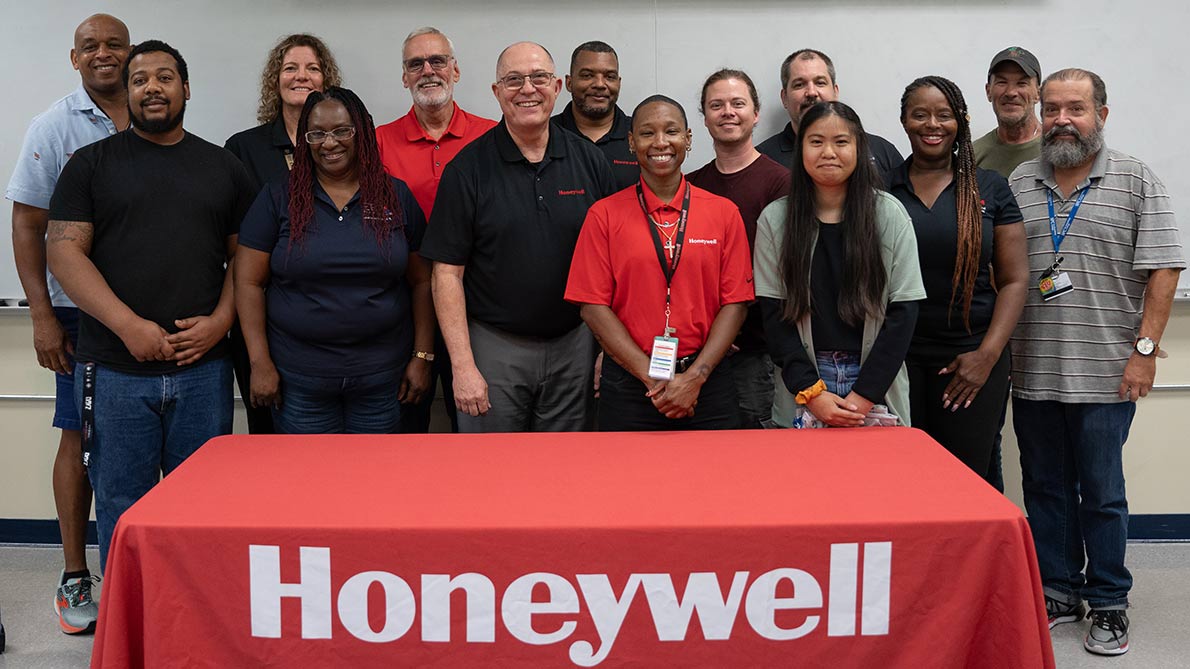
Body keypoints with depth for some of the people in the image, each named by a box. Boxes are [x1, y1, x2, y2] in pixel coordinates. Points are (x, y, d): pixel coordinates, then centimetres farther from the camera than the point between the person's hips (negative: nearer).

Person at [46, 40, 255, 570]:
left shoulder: (223, 167, 12)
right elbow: (64, 252, -2)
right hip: (114, 370, -1)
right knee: (122, 510, 4)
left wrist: (219, 322, -7)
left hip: (203, 368, 1)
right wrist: (128, 325, -13)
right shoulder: (92, 163, 7)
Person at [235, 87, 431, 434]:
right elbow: (249, 283, 0)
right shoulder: (278, 198, 1)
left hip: (381, 376, 1)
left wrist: (422, 357, 2)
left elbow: (421, 281, 6)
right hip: (298, 379, -1)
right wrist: (260, 363, -6)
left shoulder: (396, 196, 4)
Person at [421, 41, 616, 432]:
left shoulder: (589, 161, 4)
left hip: (574, 345, 2)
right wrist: (462, 366, -11)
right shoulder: (469, 167, -4)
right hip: (494, 348, -2)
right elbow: (447, 272, -6)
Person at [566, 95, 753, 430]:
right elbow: (594, 306, -3)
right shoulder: (604, 214, 1)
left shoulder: (724, 213, 4)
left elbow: (735, 303, 1)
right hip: (629, 386, -1)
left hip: (706, 386, 1)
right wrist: (652, 377, -10)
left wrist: (694, 377, -10)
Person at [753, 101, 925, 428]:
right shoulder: (774, 220, 0)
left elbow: (903, 309, -4)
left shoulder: (889, 214, -2)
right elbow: (774, 314, -2)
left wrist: (864, 395, -12)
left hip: (877, 390, 0)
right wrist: (811, 392, -12)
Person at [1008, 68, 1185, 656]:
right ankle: (1058, 592, 26)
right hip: (1031, 372, 3)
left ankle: (1109, 604, 19)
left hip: (1104, 376, -3)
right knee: (1045, 489, 12)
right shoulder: (1017, 185, 9)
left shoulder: (1137, 182, -1)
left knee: (1102, 493, 5)